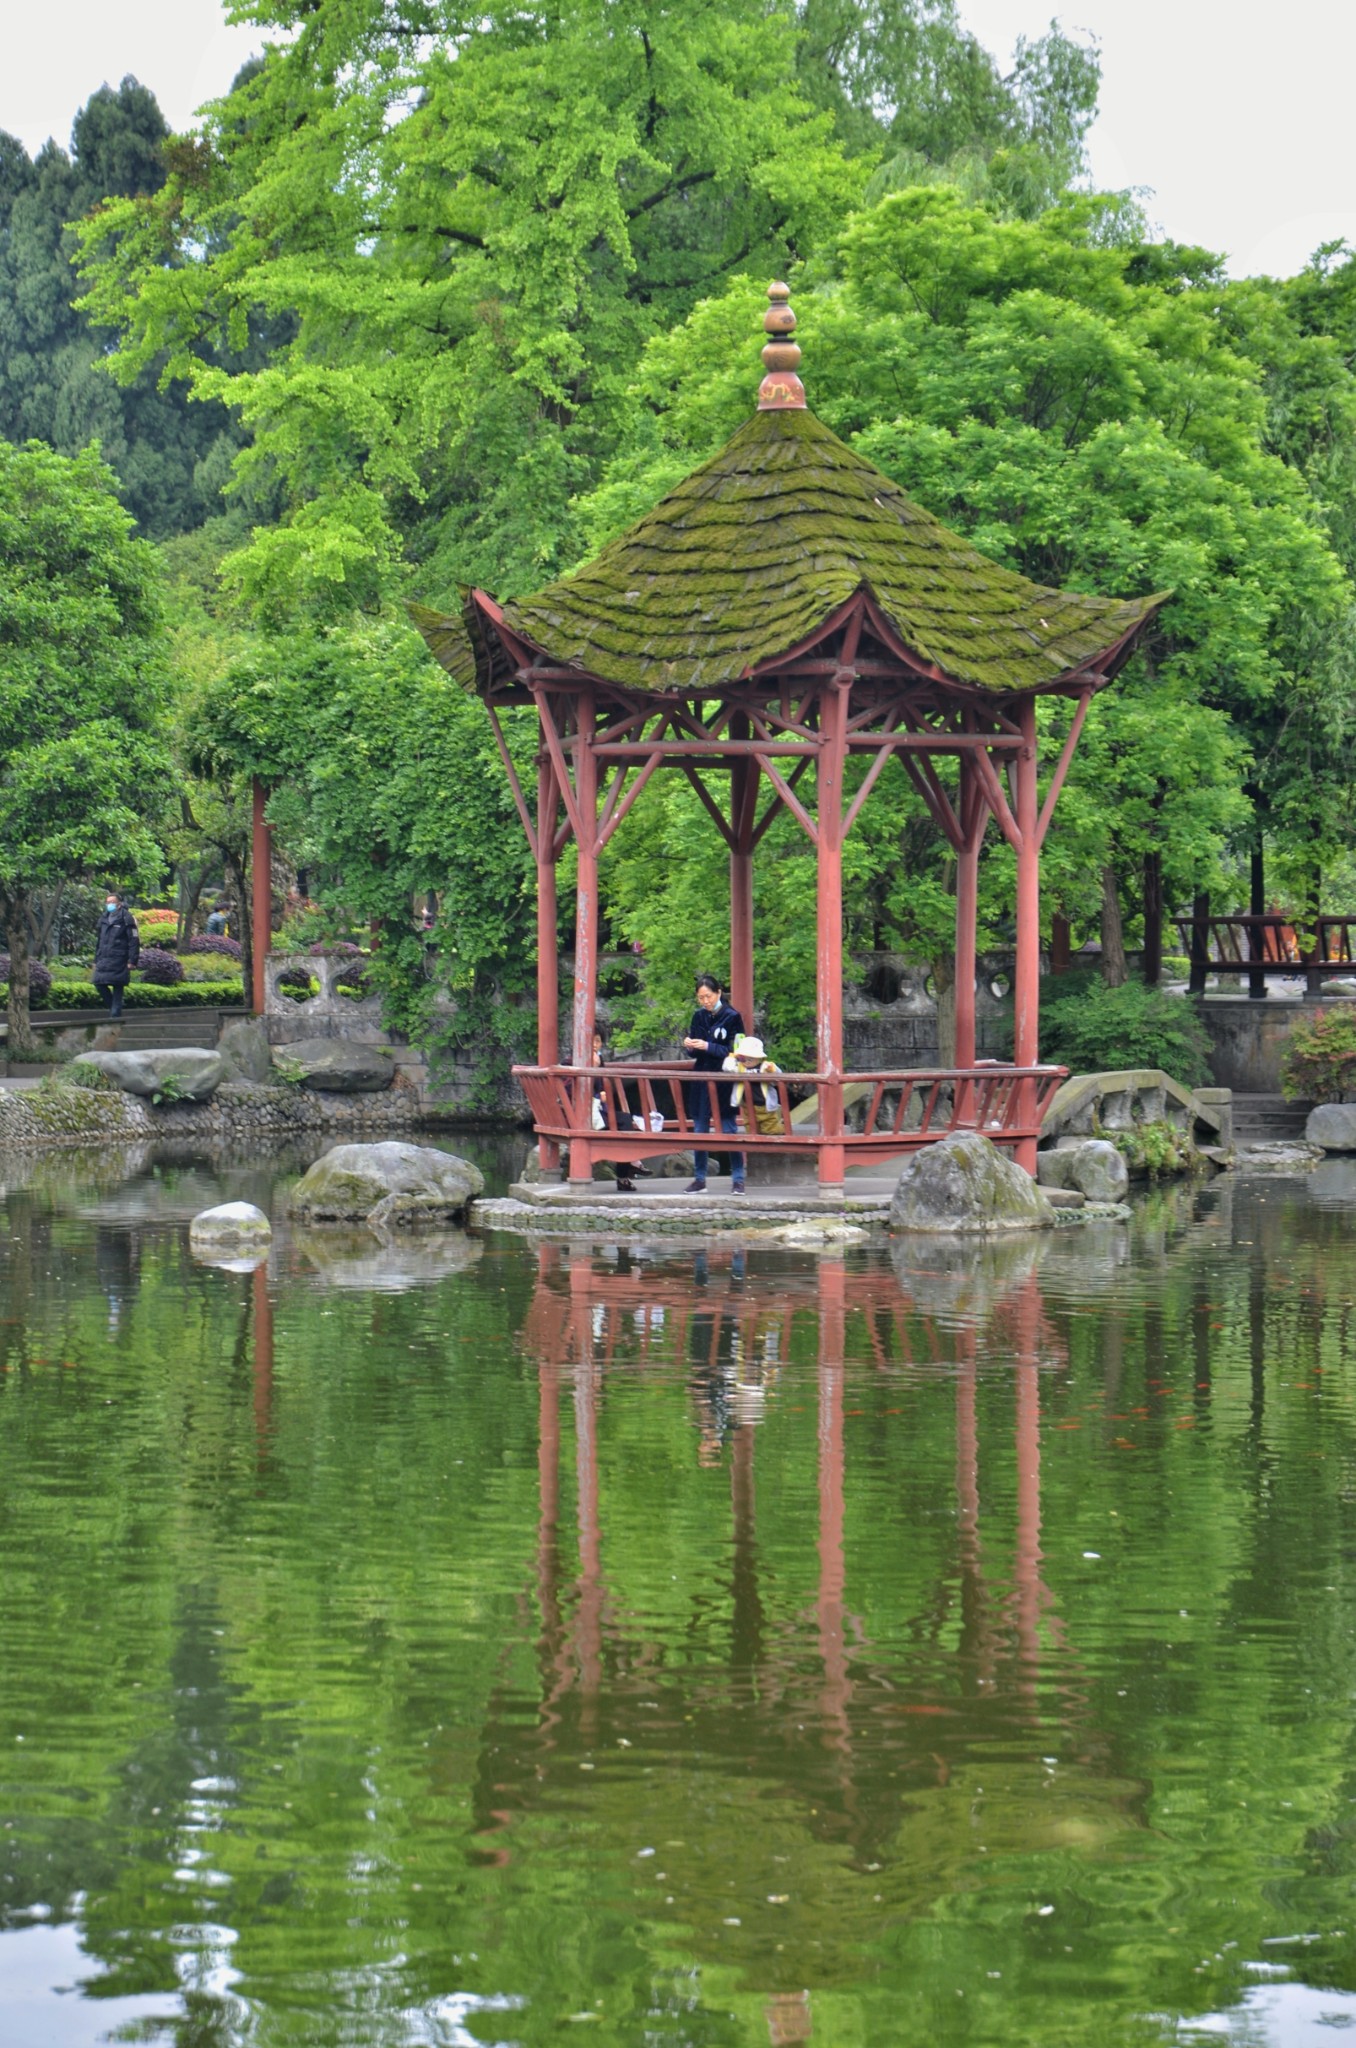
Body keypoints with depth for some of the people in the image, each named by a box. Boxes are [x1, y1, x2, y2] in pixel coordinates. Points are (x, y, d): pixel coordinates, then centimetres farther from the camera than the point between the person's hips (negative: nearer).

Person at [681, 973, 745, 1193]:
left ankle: (738, 1179, -1)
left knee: (728, 1128, -5)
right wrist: (689, 1046, -8)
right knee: (699, 1129, 7)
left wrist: (707, 1047, -21)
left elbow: (733, 1052, -10)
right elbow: (695, 1052, 15)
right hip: (701, 1077, 5)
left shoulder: (732, 1017, -6)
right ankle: (699, 1179, 14)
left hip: (724, 1080, -5)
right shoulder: (699, 1017, 9)